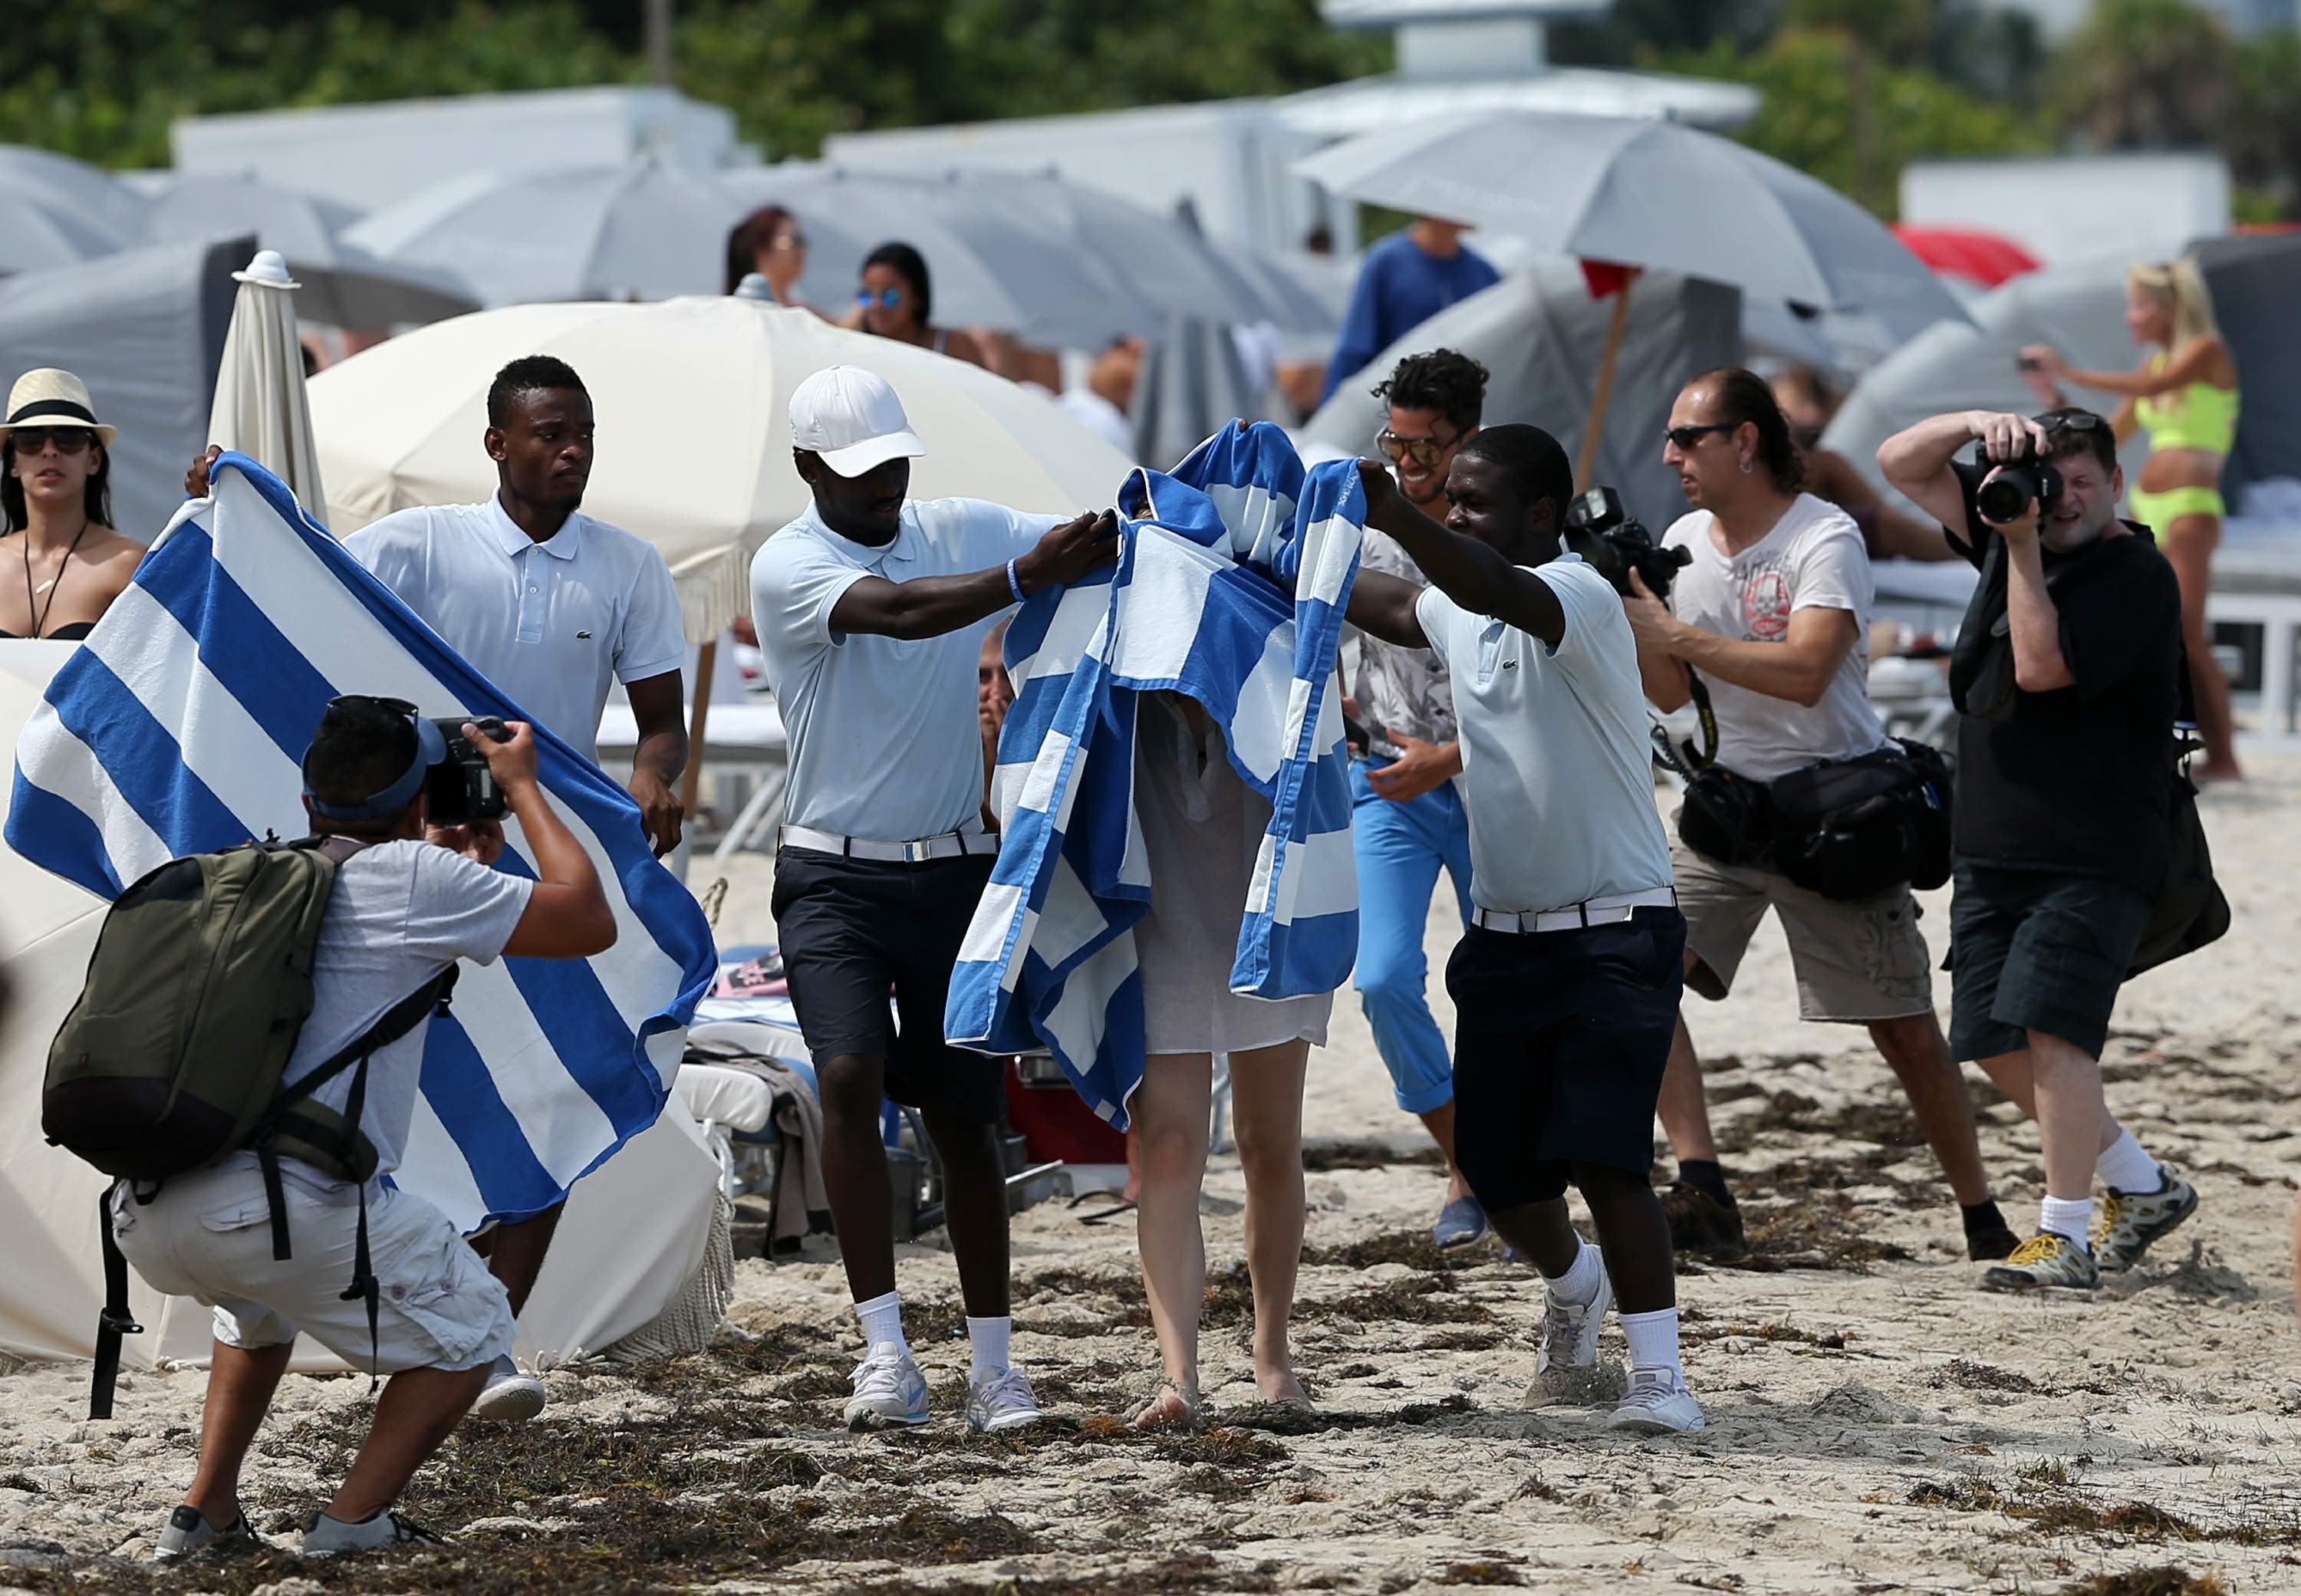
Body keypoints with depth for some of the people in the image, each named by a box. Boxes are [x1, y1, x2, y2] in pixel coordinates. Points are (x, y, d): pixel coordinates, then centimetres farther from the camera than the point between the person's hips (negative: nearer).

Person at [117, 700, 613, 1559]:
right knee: (468, 1325, 16)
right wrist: (521, 786, 21)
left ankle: (206, 1512, 27)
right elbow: (590, 922, 10)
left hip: (146, 1219, 7)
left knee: (260, 1300, 40)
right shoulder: (410, 877, 3)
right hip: (282, 1199, -7)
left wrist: (455, 867, 43)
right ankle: (353, 1521, 2)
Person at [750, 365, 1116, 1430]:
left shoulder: (963, 530, 6)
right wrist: (1025, 578, -40)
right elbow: (897, 611, -27)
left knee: (962, 1114, 6)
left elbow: (1093, 543, 1)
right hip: (836, 874, -3)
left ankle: (992, 1368, 13)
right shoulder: (787, 566, -8)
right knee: (850, 1075, -22)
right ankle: (885, 1352, -21)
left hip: (955, 870, 3)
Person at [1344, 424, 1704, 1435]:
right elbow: (1389, 605, 34)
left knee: (1603, 1155, -18)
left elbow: (1498, 590, -39)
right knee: (1496, 1173, 10)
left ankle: (1658, 1374, -11)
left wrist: (1396, 518, -54)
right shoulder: (1458, 610, 10)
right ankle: (1573, 1284, 41)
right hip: (1504, 937, 8)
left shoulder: (1576, 594, -15)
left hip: (1614, 935, -8)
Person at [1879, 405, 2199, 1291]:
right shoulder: (2014, 530, 12)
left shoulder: (2138, 577, -10)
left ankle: (2066, 1236, -14)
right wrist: (1980, 422, -5)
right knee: (2000, 1043, 8)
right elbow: (1900, 464, 13)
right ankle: (2143, 1188, 25)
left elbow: (2041, 665, -21)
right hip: (1994, 845, 8)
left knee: (2049, 1027, -18)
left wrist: (2024, 549, -16)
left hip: (2095, 857, -8)